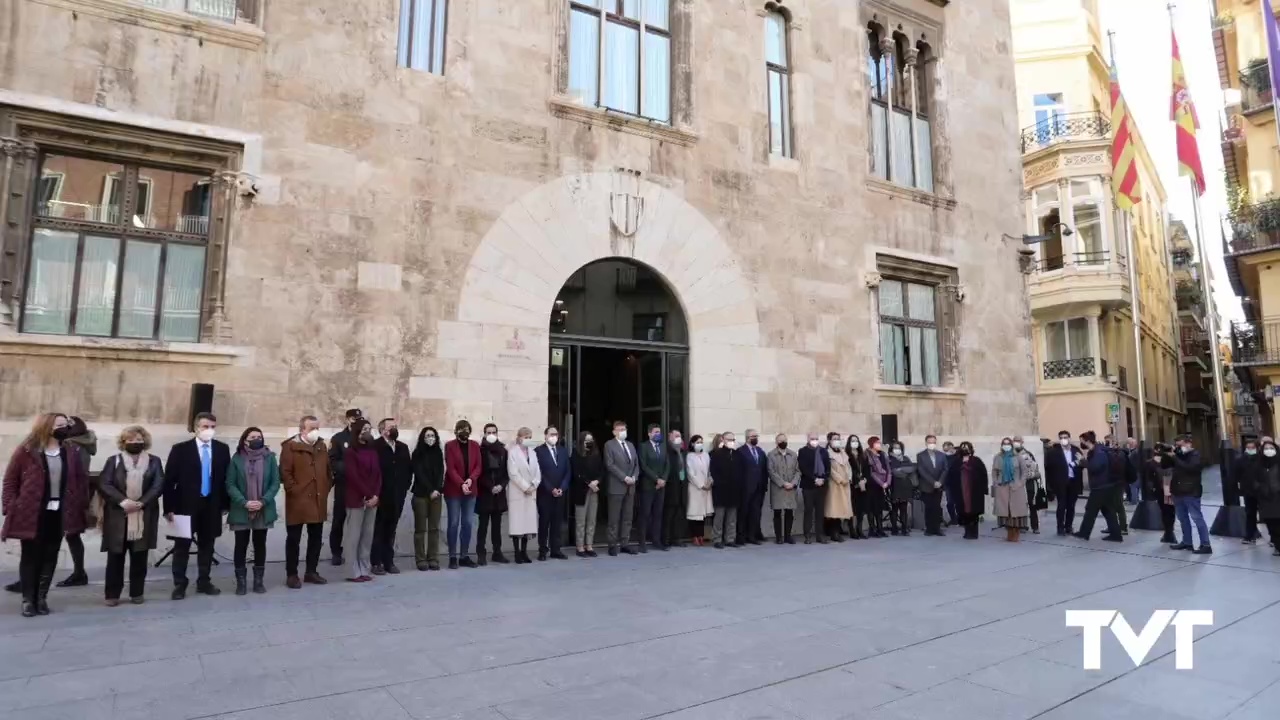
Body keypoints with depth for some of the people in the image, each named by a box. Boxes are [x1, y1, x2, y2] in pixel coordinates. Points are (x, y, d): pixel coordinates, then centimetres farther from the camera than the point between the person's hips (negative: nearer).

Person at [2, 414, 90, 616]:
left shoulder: (70, 453, 5)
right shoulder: (26, 452, -5)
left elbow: (82, 480, 9)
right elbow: (10, 482, -2)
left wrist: (82, 506, 2)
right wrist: (11, 509, -9)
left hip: (59, 514, 3)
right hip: (31, 514, -3)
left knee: (50, 557, 9)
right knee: (30, 557, 4)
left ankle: (41, 598, 18)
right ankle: (28, 600, 12)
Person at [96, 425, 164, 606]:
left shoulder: (154, 461, 7)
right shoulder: (114, 461, 5)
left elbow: (158, 486, -3)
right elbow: (103, 484, -6)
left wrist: (140, 503, -16)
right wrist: (123, 501, -19)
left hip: (144, 518, 1)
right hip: (117, 517, 0)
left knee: (139, 557, 5)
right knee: (115, 557, 3)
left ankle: (136, 593, 14)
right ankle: (112, 595, 12)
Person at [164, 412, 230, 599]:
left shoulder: (222, 449, 3)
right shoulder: (180, 449, -4)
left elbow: (226, 478, 6)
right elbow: (169, 480, -5)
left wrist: (225, 504, 4)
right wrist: (169, 508, -9)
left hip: (211, 506, 3)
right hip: (186, 505, -2)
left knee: (207, 545, 10)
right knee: (182, 546, 4)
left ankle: (203, 582, 21)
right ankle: (179, 585, 15)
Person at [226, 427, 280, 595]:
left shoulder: (269, 457, 0)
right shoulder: (237, 459, -2)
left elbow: (275, 483, -1)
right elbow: (230, 485, -4)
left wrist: (263, 501, -13)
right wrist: (244, 502, -16)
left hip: (263, 510, 1)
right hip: (241, 511, -1)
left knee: (260, 545, 9)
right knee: (241, 545, 4)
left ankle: (258, 580, 18)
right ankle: (241, 581, 14)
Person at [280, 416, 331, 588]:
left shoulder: (322, 446, 13)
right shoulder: (290, 446, -6)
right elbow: (285, 472, -12)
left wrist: (326, 489, 11)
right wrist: (293, 490, -14)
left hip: (318, 500, 6)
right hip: (298, 501, -6)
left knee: (316, 538, 11)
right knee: (294, 539, 3)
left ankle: (311, 572, 22)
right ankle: (292, 575, 12)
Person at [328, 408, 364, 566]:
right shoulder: (338, 438, 3)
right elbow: (332, 462, -5)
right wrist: (347, 469, -18)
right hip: (343, 485, -1)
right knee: (339, 519, 6)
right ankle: (336, 553, 16)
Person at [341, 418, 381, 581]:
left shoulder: (373, 450, 13)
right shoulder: (350, 452, -4)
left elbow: (378, 474, 9)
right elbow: (353, 476, -11)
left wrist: (375, 495, -5)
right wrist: (367, 496, -13)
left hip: (372, 499, 6)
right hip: (356, 499, -6)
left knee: (368, 535, 7)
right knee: (353, 536, -1)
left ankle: (365, 569, 13)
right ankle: (354, 572, 4)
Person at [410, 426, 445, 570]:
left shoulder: (438, 453, 9)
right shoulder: (417, 453, -1)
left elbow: (441, 472, 4)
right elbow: (419, 474, -7)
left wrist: (438, 490, -10)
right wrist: (430, 490, -12)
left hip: (437, 494, 3)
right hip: (421, 495, -3)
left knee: (434, 528, 3)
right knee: (420, 528, 0)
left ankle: (433, 559, 6)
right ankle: (420, 559, 3)